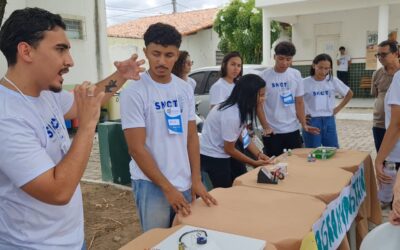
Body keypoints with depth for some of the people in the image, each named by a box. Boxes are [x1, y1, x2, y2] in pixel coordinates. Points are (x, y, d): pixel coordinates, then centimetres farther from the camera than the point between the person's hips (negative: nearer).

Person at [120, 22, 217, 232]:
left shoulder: (185, 89, 4)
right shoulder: (133, 93, -12)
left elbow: (192, 136, 8)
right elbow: (136, 148, -14)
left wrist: (196, 179, 2)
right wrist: (167, 188, -14)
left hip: (185, 183, 5)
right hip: (151, 185, -5)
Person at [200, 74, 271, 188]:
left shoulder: (241, 108, -5)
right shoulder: (231, 115, -30)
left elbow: (242, 134, 6)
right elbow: (229, 149, -20)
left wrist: (258, 154, -7)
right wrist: (254, 162, -10)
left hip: (221, 154, 9)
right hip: (212, 157, -9)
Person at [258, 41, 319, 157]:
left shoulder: (296, 75, 3)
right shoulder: (264, 76, -10)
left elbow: (299, 102, 9)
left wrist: (304, 124, 0)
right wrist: (265, 127, -14)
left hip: (293, 130, 4)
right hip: (272, 132, -4)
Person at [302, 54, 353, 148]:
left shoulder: (333, 81, 1)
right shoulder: (305, 83, -9)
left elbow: (349, 94, 15)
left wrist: (338, 108, 7)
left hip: (329, 121, 3)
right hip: (311, 122, -3)